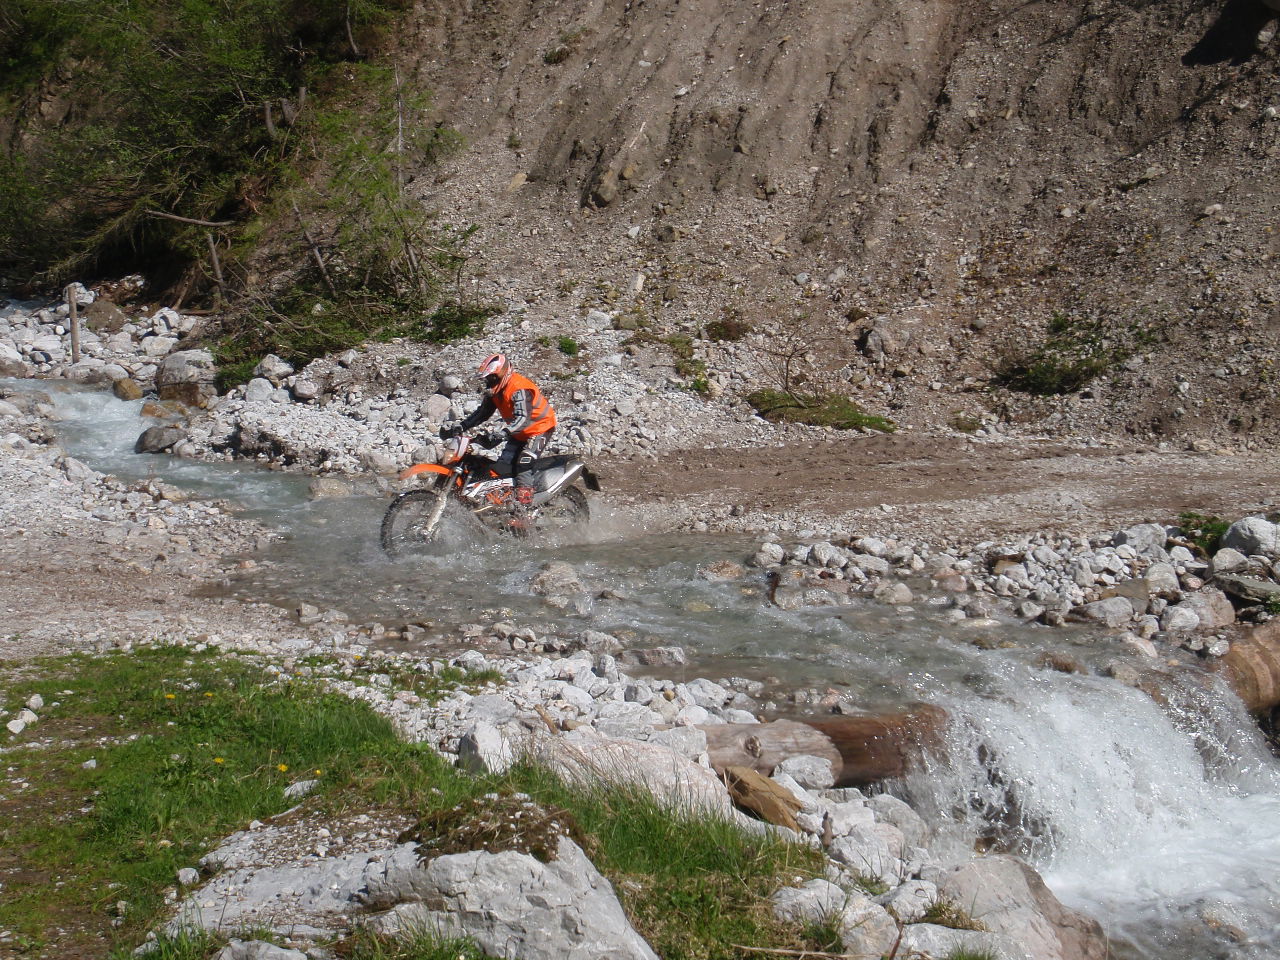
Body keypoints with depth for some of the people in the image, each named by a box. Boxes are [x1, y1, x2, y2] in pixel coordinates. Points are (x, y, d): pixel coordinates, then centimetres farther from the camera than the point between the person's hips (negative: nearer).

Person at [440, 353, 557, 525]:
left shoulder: (519, 389, -28)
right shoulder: (495, 390, 3)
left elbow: (523, 418, -39)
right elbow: (482, 413, 9)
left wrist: (503, 434, -53)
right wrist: (459, 428, -3)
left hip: (539, 428, -10)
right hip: (519, 433, 10)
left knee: (523, 466, -24)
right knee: (503, 466, -2)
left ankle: (522, 512, -31)